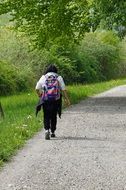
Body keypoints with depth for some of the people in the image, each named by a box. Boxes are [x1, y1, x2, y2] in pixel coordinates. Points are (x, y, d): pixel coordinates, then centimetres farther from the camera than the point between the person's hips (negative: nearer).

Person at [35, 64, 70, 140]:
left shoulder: (43, 77, 8)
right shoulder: (59, 77, 7)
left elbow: (37, 89, 3)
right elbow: (63, 90, 1)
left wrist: (40, 96, 19)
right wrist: (67, 99, 4)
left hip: (45, 100, 0)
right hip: (56, 100, 0)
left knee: (46, 116, 3)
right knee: (54, 116, 12)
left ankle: (47, 130, -19)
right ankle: (53, 132, 18)